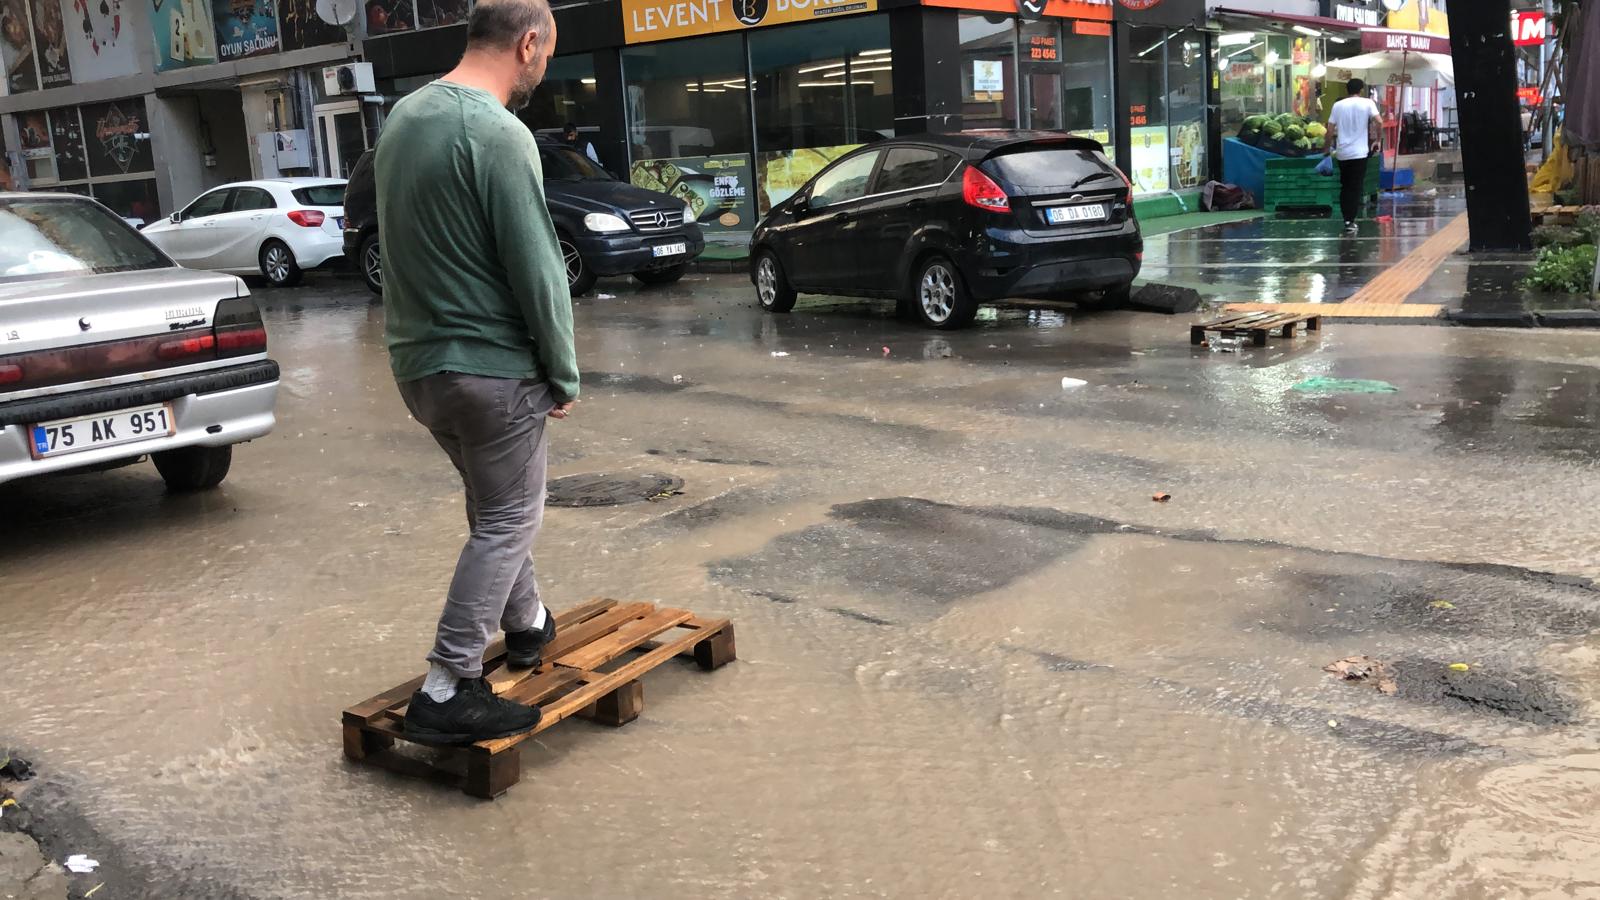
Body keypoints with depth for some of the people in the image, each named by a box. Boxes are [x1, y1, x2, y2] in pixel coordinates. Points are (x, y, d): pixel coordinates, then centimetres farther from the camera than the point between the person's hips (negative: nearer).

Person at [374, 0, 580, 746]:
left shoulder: (403, 116, 8)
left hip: (417, 362, 9)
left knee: (494, 506, 24)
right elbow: (536, 271, -18)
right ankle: (447, 692, 1)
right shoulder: (499, 134, -19)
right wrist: (564, 375, -7)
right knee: (507, 523, 1)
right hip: (490, 365, -9)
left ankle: (527, 625, 40)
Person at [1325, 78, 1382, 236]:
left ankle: (1346, 219, 15)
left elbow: (1330, 130, 2)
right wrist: (1377, 140, 0)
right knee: (1356, 188, 1)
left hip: (1342, 153, 3)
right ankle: (1350, 222, -5)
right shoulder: (1367, 103, -1)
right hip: (1359, 152, -2)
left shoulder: (1338, 105, 4)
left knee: (1345, 187, 14)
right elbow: (1379, 122, -13)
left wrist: (1330, 147, 14)